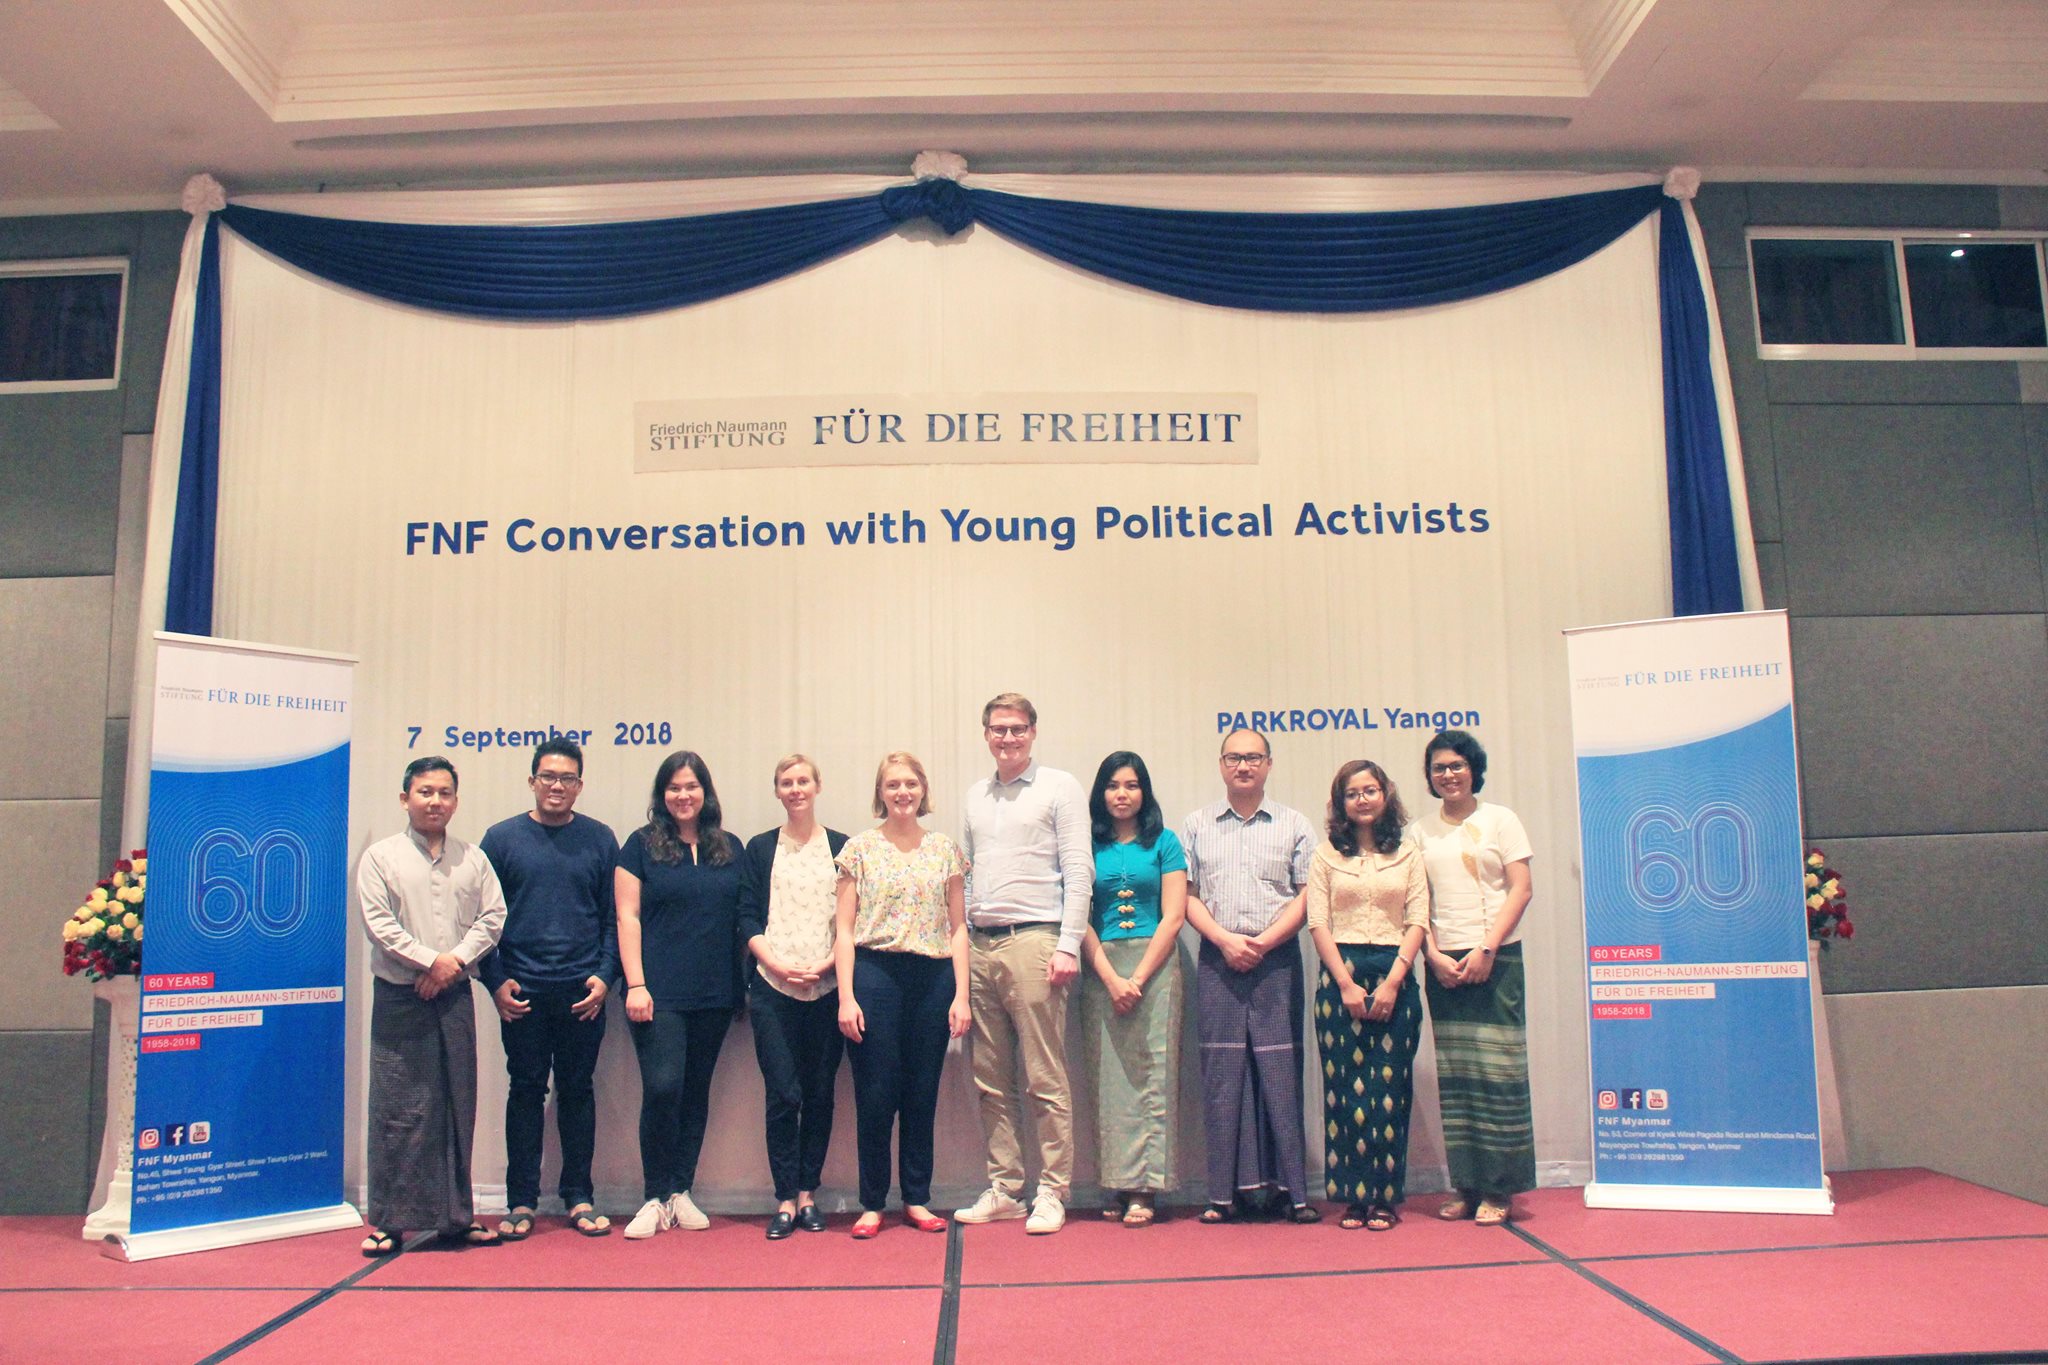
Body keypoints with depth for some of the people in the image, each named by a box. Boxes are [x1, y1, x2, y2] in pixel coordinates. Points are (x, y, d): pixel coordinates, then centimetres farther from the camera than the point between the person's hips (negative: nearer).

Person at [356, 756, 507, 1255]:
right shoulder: (381, 857, 2)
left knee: (457, 1106, 7)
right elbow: (378, 922, -7)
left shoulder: (474, 859, 11)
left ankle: (456, 1216, 16)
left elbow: (492, 916, 5)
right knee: (398, 1110, -3)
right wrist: (430, 961, -13)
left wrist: (457, 960, -9)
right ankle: (389, 1220, 7)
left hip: (455, 996, 3)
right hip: (399, 998, -3)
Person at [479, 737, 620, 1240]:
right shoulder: (502, 838, 3)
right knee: (525, 1091, 6)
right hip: (522, 991, 0)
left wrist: (605, 976, -4)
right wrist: (495, 981, -4)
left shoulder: (599, 839, 5)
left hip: (583, 991, 1)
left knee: (578, 1091, 7)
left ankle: (578, 1197, 17)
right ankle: (521, 1202, 15)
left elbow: (614, 916, 6)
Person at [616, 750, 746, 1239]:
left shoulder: (730, 849, 10)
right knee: (662, 1088, -11)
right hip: (660, 992, -3)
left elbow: (741, 917, 13)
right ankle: (656, 1199, 3)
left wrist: (743, 983, 7)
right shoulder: (642, 845, 2)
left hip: (715, 994, 3)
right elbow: (627, 916, -1)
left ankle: (680, 1193, 18)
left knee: (697, 1090, 8)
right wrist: (636, 984, -9)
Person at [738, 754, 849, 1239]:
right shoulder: (760, 849, 9)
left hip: (827, 988, 1)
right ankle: (786, 1200, 5)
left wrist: (828, 963, -9)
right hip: (772, 988, 0)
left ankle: (807, 1194, 16)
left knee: (820, 1094, 5)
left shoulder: (841, 847, 7)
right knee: (783, 1095, -4)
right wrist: (777, 964, -9)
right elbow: (747, 918, 4)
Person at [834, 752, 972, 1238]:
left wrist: (961, 995, 1)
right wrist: (846, 996, -7)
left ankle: (917, 1199, 20)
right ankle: (872, 1203, 15)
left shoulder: (945, 849, 9)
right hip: (875, 974, -2)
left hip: (933, 979, 2)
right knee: (876, 1094, 1)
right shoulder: (860, 848, 4)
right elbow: (844, 928, 2)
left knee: (923, 1093, 8)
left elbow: (958, 928, 9)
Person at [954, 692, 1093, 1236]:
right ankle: (1004, 1189, 18)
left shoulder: (1059, 787, 1)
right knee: (991, 1082, 9)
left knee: (1046, 1081, -3)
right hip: (980, 946, 6)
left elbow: (1077, 871, -4)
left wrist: (1068, 945, -12)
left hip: (1033, 941, -6)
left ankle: (1051, 1193, 5)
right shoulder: (975, 795, 18)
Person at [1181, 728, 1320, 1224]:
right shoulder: (1197, 826, 12)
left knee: (1281, 1072, -2)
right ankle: (1227, 1191, 5)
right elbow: (1188, 895, 6)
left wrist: (1264, 941, -9)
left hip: (1278, 960, -1)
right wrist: (1225, 940, -8)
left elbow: (1306, 896, 3)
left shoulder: (1293, 825, 9)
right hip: (1218, 961, 1)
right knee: (1222, 1073, 0)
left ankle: (1289, 1189, 5)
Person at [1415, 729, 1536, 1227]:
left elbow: (1520, 889, -2)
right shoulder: (1420, 830, 11)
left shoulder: (1500, 820, 4)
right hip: (1442, 963, 3)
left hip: (1495, 958, -3)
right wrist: (1434, 956, -6)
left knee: (1496, 1070, -4)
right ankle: (1464, 1184, 10)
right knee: (1454, 1075, 3)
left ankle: (1499, 1188, 3)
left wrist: (1486, 950, -11)